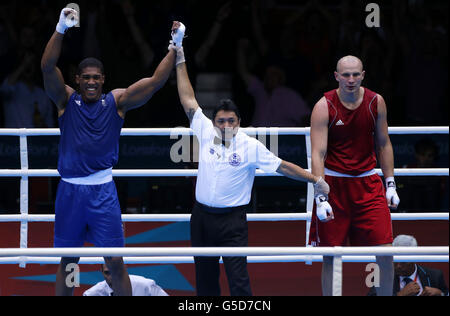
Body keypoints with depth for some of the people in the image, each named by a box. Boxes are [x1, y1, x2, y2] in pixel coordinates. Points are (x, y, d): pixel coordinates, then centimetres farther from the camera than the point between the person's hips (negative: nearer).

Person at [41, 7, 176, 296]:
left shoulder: (117, 102, 3)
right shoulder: (67, 100, 2)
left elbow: (156, 81, -4)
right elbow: (48, 67, -13)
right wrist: (61, 29, -25)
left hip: (103, 190, 0)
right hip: (70, 190, 1)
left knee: (116, 262, 0)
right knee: (67, 261, 9)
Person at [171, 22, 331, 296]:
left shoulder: (251, 146, -6)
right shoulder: (207, 133, 3)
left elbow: (283, 167, 0)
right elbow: (189, 100, 5)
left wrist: (315, 180, -2)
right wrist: (180, 58, 4)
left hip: (232, 220, -4)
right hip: (202, 217, 4)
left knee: (239, 280, -10)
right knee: (205, 278, 9)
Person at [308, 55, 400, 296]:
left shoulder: (376, 102, 0)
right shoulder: (324, 107, -11)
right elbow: (317, 153, -16)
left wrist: (390, 184, 8)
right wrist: (321, 197, -24)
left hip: (367, 181, 3)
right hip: (334, 182, -3)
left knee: (385, 252, -5)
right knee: (330, 256, 0)